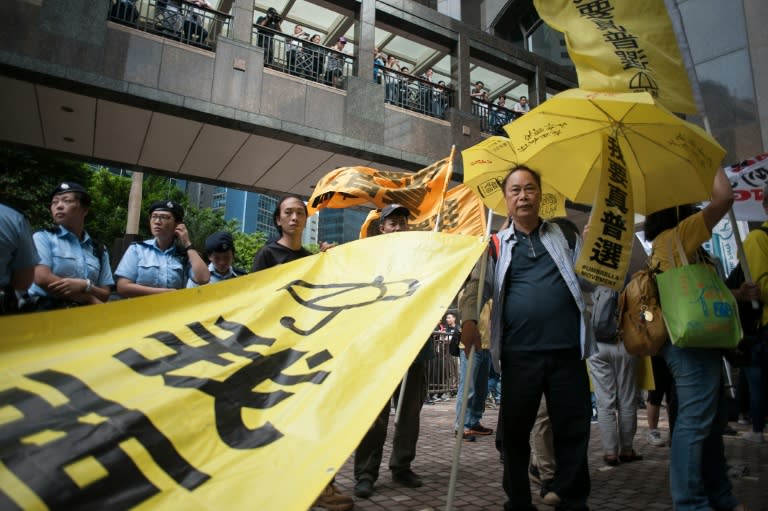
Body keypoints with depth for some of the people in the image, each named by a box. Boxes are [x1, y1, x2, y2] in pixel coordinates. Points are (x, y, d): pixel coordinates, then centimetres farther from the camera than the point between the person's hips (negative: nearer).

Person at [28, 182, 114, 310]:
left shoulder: (99, 250, 14)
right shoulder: (43, 237, 7)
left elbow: (105, 295, 9)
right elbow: (43, 279, -8)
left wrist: (84, 286, -12)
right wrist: (92, 301, -7)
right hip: (48, 311, -3)